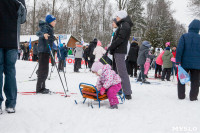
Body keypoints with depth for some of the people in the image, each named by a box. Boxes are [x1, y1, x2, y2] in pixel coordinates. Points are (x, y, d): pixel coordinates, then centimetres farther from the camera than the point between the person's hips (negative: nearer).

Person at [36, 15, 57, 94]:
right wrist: (43, 34, -49)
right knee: (43, 69, -9)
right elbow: (38, 33, -28)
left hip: (46, 51, 10)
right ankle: (39, 88, -6)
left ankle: (42, 87, 23)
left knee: (44, 70, 14)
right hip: (43, 51, -10)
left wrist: (54, 38, 43)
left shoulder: (49, 28, 18)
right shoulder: (45, 27, -11)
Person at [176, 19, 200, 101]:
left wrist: (178, 61, -10)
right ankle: (193, 97, 7)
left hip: (185, 63, -1)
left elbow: (179, 49, -11)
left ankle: (181, 96, 14)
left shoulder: (184, 36, -4)